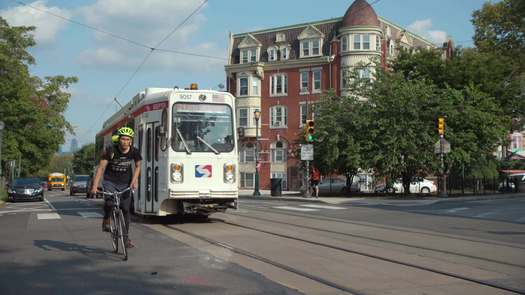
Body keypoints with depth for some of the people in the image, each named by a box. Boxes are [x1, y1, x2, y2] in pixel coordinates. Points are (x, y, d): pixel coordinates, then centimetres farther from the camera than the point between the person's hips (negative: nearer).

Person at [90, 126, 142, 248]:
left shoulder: (134, 152, -10)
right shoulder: (110, 150, -17)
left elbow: (137, 167, 8)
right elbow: (101, 167, -15)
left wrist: (134, 181, -7)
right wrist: (95, 186, -23)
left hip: (125, 184, 2)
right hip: (110, 182, -2)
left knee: (126, 209, 0)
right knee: (109, 202, -28)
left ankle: (126, 237, 13)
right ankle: (106, 220, 3)